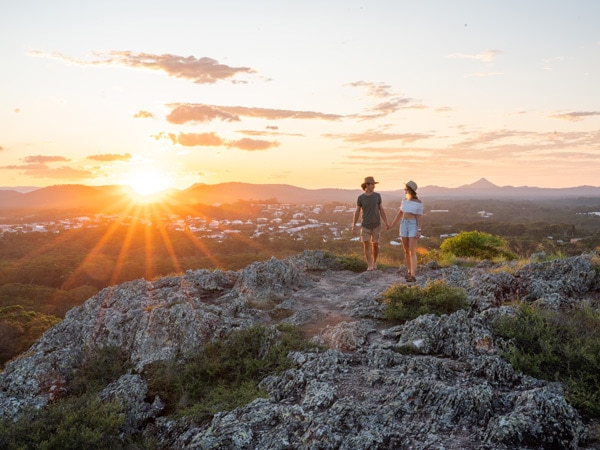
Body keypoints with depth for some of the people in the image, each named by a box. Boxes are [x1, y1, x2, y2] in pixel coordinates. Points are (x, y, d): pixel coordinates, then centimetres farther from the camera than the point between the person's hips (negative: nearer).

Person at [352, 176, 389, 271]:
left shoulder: (377, 195, -5)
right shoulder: (360, 197, -8)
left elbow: (381, 210, 0)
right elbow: (357, 212, 0)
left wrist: (386, 223, -4)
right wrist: (354, 226, -4)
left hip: (376, 225, 1)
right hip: (365, 226, -1)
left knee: (375, 245, 6)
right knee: (366, 245, -9)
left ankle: (374, 262, 30)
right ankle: (370, 266, 0)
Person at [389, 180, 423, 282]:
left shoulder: (419, 202, -9)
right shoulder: (405, 200, 8)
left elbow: (419, 217, -10)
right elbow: (400, 213, 16)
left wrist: (419, 231, -17)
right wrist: (392, 224, 19)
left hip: (414, 226, -6)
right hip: (404, 225, 6)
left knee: (412, 252, -12)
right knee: (406, 251, 9)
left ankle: (413, 276, -12)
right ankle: (410, 271, 26)